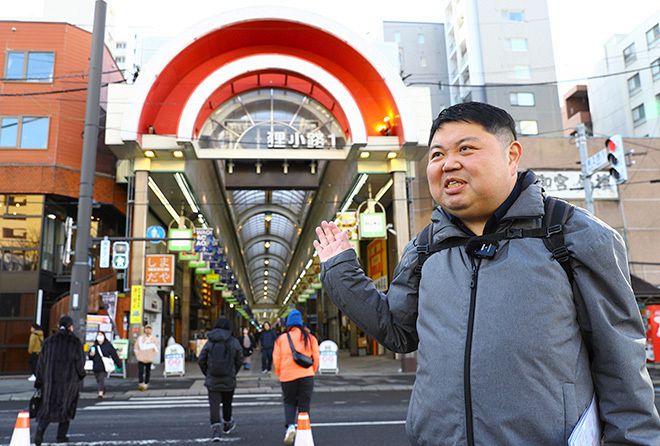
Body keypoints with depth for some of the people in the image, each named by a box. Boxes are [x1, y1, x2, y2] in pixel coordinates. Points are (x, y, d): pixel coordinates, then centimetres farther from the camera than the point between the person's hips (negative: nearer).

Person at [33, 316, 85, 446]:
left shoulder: (49, 341, 4)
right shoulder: (75, 341, -6)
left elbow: (41, 361, 3)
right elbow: (80, 360, -9)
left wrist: (39, 381, 10)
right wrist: (81, 373, 10)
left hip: (50, 378, 2)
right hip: (69, 379, -2)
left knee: (48, 406, 10)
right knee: (66, 406, 12)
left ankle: (40, 429, -14)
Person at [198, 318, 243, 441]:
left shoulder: (210, 342, -3)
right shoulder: (234, 342, -5)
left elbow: (201, 360, 0)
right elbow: (240, 360, -2)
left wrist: (207, 373, 14)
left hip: (212, 380, 0)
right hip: (229, 380, 0)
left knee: (214, 404, 1)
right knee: (227, 403, 18)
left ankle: (215, 429, -11)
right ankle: (227, 425, 37)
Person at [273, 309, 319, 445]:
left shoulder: (281, 339, 0)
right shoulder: (310, 338, 3)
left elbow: (276, 360, 0)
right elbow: (316, 358, 5)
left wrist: (279, 374, 16)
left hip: (287, 376, 0)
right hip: (306, 375, 0)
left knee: (289, 402, 15)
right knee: (304, 404, 10)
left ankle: (290, 425, -7)